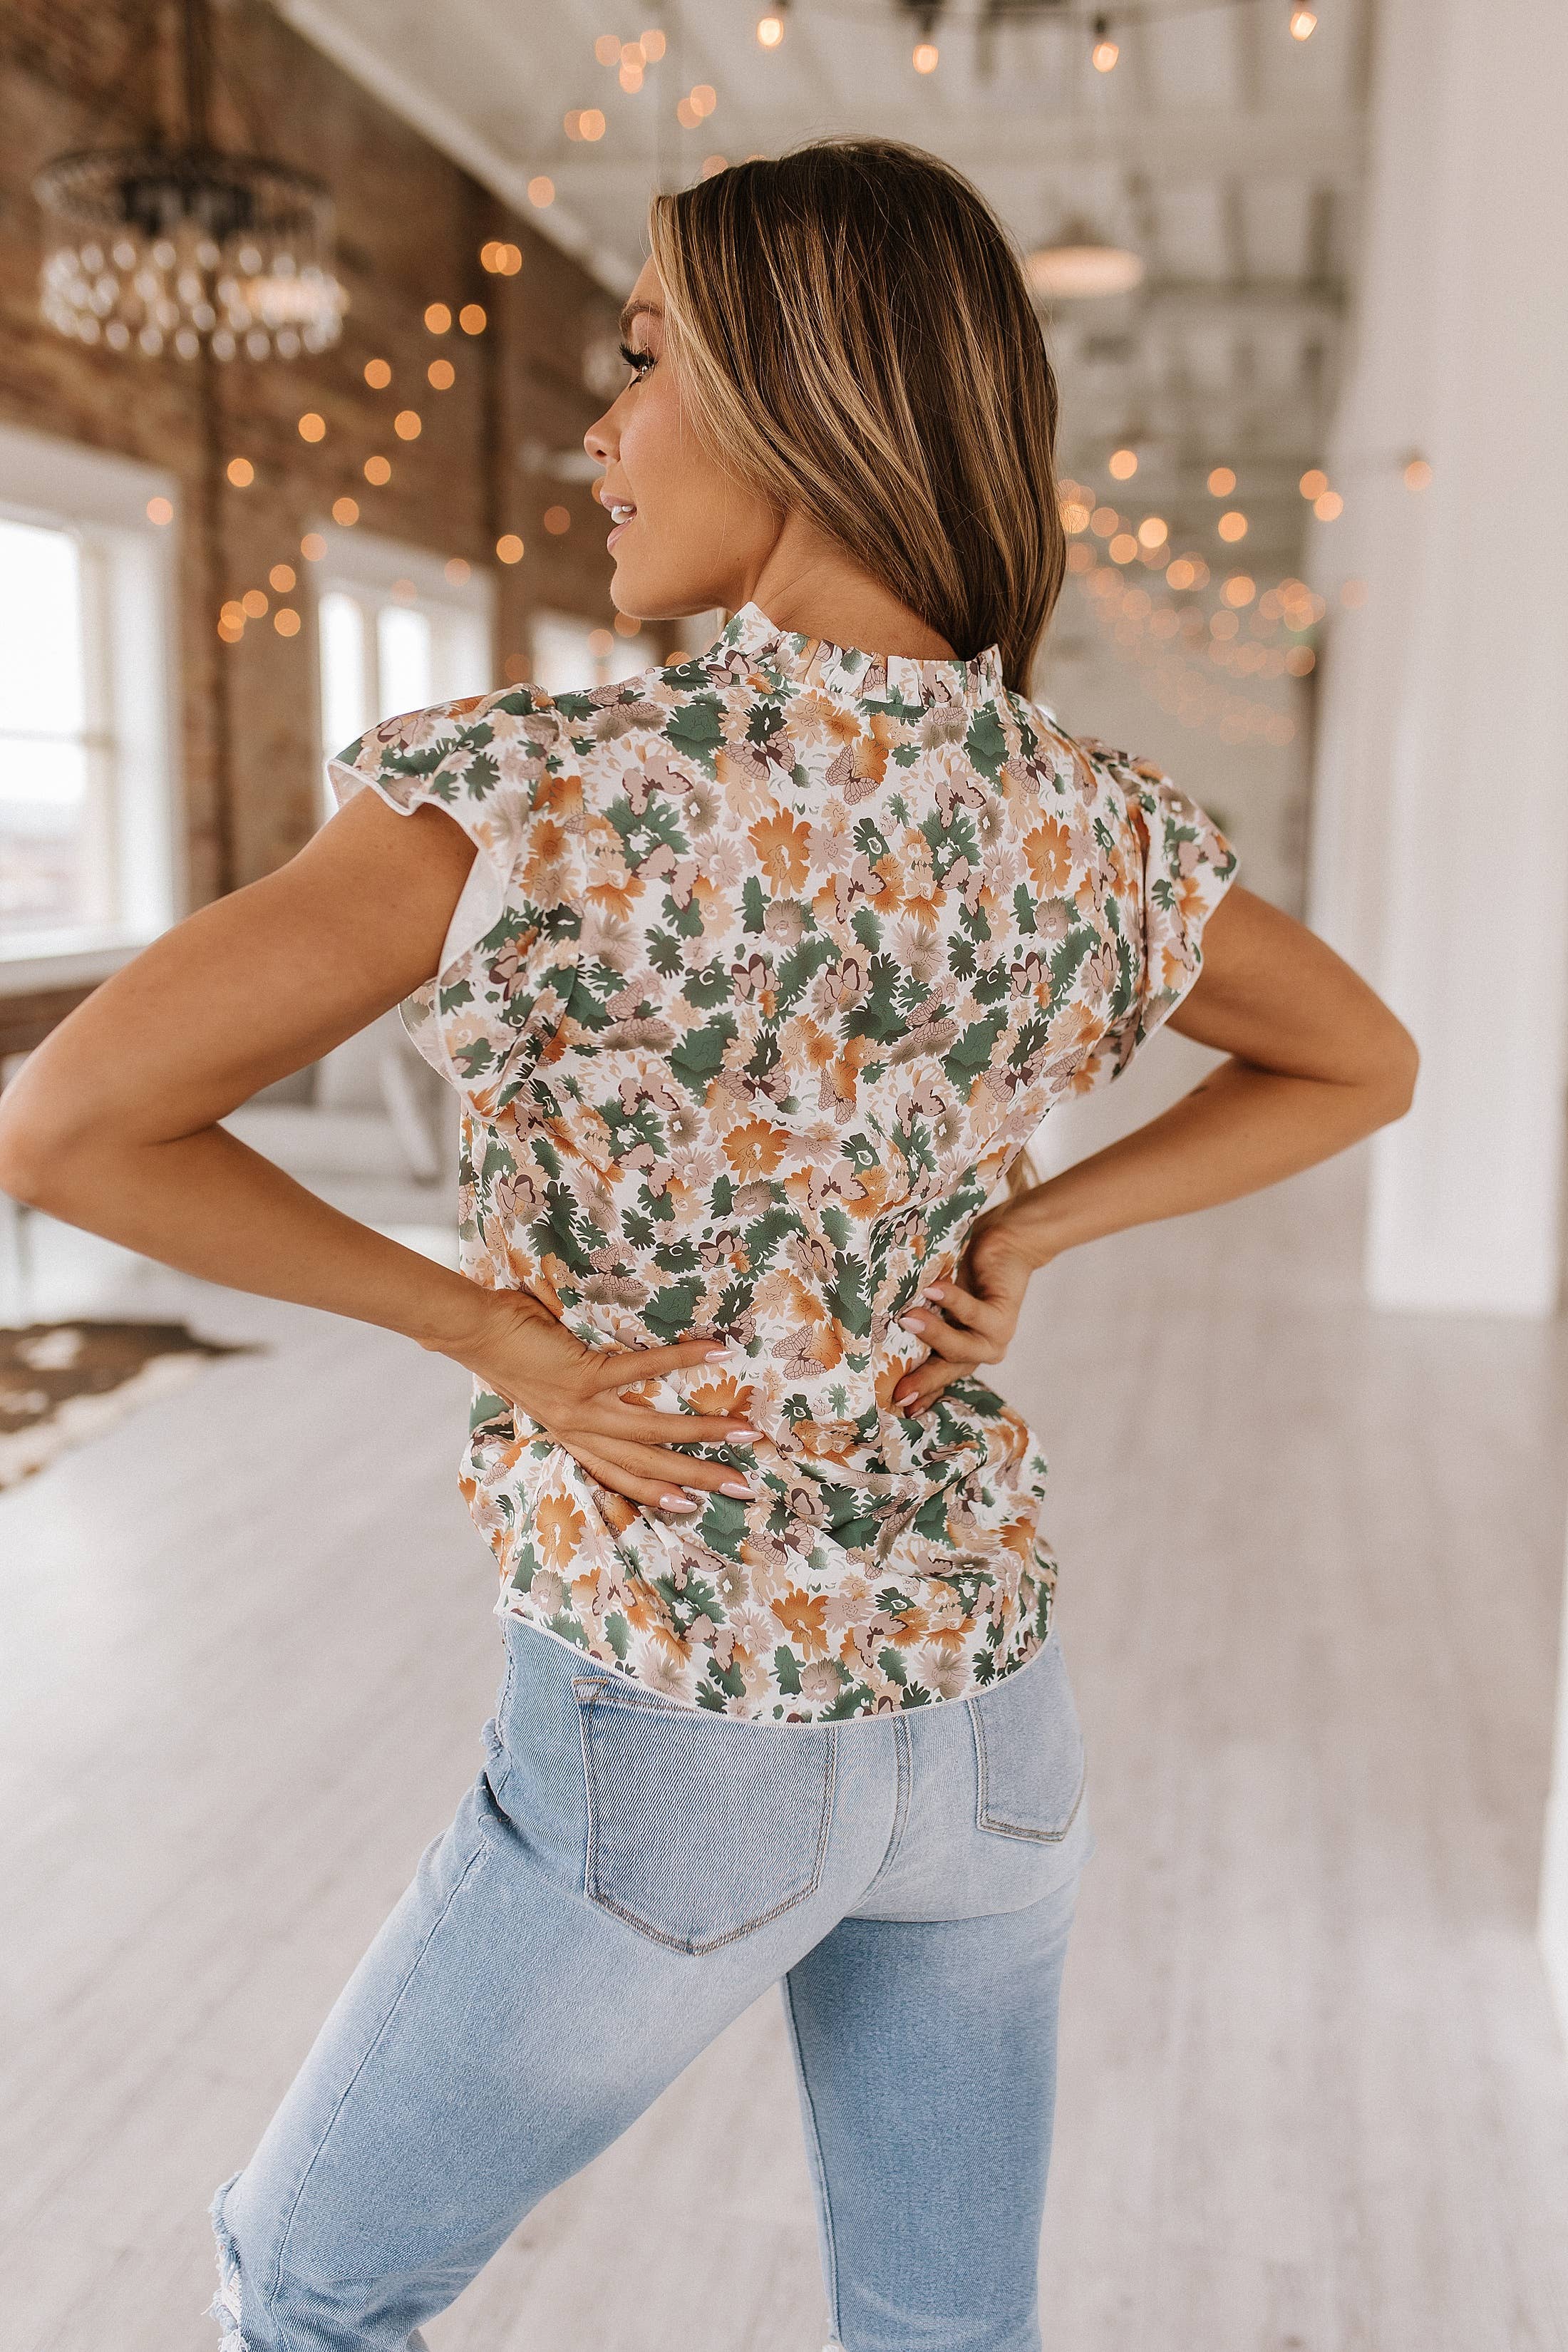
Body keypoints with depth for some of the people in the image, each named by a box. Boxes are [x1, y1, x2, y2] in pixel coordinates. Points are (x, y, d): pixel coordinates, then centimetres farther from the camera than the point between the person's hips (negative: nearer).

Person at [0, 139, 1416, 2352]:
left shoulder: (546, 794, -22)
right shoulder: (1096, 828, -6)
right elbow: (1363, 1067, 12)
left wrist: (492, 1326, -13)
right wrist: (1026, 1233, 1)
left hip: (676, 1752, -5)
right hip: (983, 1709, 5)